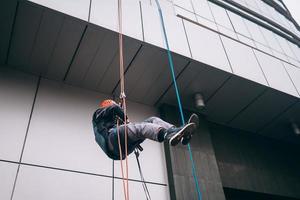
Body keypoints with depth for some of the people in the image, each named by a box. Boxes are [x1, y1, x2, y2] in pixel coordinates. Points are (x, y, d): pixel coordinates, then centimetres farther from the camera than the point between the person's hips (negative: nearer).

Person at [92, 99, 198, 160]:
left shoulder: (111, 120, 45)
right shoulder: (98, 112, 25)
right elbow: (114, 108, 1)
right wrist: (125, 119, 12)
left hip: (124, 148, 7)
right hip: (112, 139, -7)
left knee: (152, 120, -7)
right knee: (139, 127, -35)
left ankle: (178, 133, -35)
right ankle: (168, 135, -67)